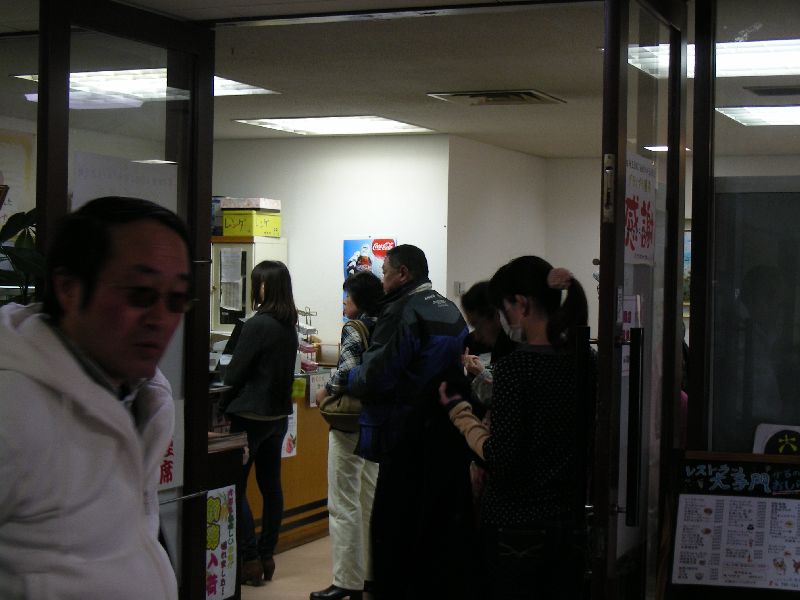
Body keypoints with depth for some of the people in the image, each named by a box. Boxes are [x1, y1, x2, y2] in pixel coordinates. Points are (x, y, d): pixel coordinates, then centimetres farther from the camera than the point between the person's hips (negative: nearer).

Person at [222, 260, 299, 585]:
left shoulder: (258, 324, -18)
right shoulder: (289, 325, 6)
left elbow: (233, 374, -14)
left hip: (251, 415, -8)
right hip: (279, 413, 8)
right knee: (271, 486, 12)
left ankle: (250, 560, -2)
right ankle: (267, 556, 18)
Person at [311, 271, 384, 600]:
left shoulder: (353, 329, -14)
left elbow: (349, 369, -27)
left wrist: (325, 391, -12)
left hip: (349, 424, -8)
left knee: (344, 505, -3)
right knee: (370, 499, 15)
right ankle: (371, 572, 22)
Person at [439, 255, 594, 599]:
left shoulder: (515, 366, -17)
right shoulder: (585, 362, 2)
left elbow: (501, 460, -19)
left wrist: (460, 413, -5)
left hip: (516, 528, -6)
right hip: (571, 523, 6)